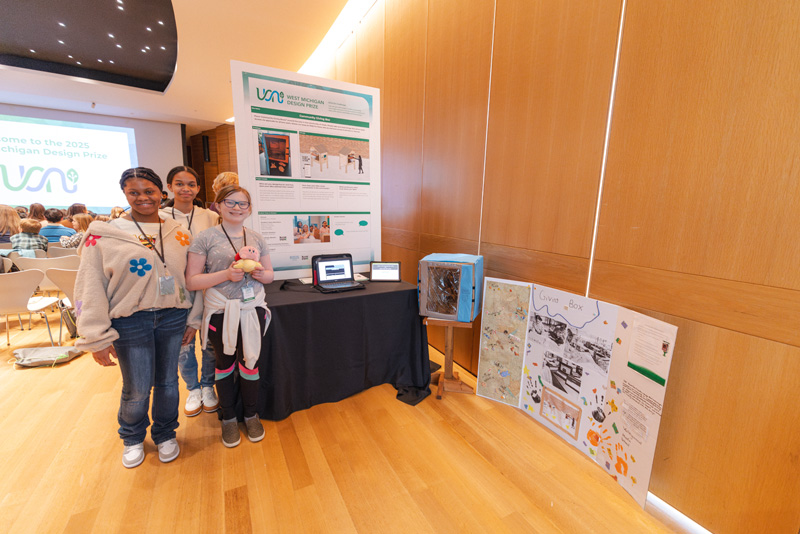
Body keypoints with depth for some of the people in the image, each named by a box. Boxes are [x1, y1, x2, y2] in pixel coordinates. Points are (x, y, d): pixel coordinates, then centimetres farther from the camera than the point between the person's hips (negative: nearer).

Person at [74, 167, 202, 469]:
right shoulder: (104, 235, -4)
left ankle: (165, 435, 38)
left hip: (172, 317, 2)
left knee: (167, 383, 14)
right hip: (129, 322, -2)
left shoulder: (179, 234, 4)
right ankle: (133, 439, 38)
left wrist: (193, 320, 5)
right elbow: (90, 288, -5)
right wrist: (98, 339, -7)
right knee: (137, 390, 7)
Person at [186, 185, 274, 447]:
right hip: (221, 311, -2)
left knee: (250, 361, 10)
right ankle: (228, 418, 33)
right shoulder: (206, 238, -4)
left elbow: (270, 274, 13)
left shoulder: (257, 238, 7)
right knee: (225, 364, 13)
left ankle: (251, 415, 31)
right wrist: (226, 274, -20)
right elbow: (191, 281, -7)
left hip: (252, 308, 3)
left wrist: (261, 274, -10)